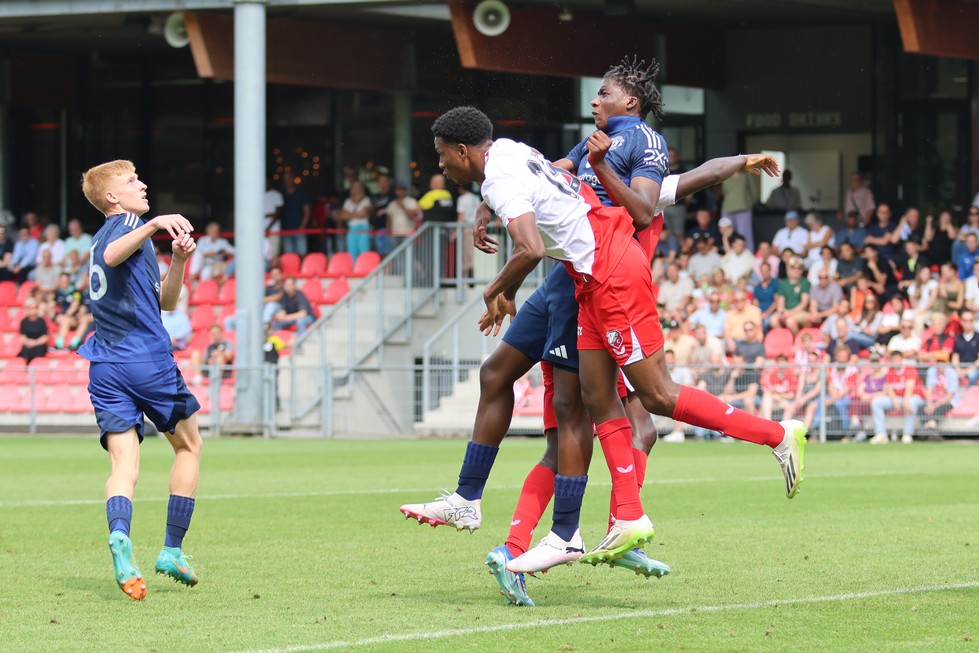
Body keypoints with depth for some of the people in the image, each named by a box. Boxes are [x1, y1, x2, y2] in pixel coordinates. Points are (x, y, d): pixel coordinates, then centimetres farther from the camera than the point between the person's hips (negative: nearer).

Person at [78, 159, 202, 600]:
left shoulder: (107, 233, 23)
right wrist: (152, 225, -38)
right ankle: (172, 550, 11)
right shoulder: (127, 223, -2)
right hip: (147, 359, -7)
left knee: (124, 463, -5)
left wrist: (179, 261, 10)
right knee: (188, 445, 14)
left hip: (105, 366, 7)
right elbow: (111, 255, -29)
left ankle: (119, 535, -34)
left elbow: (165, 301, 24)